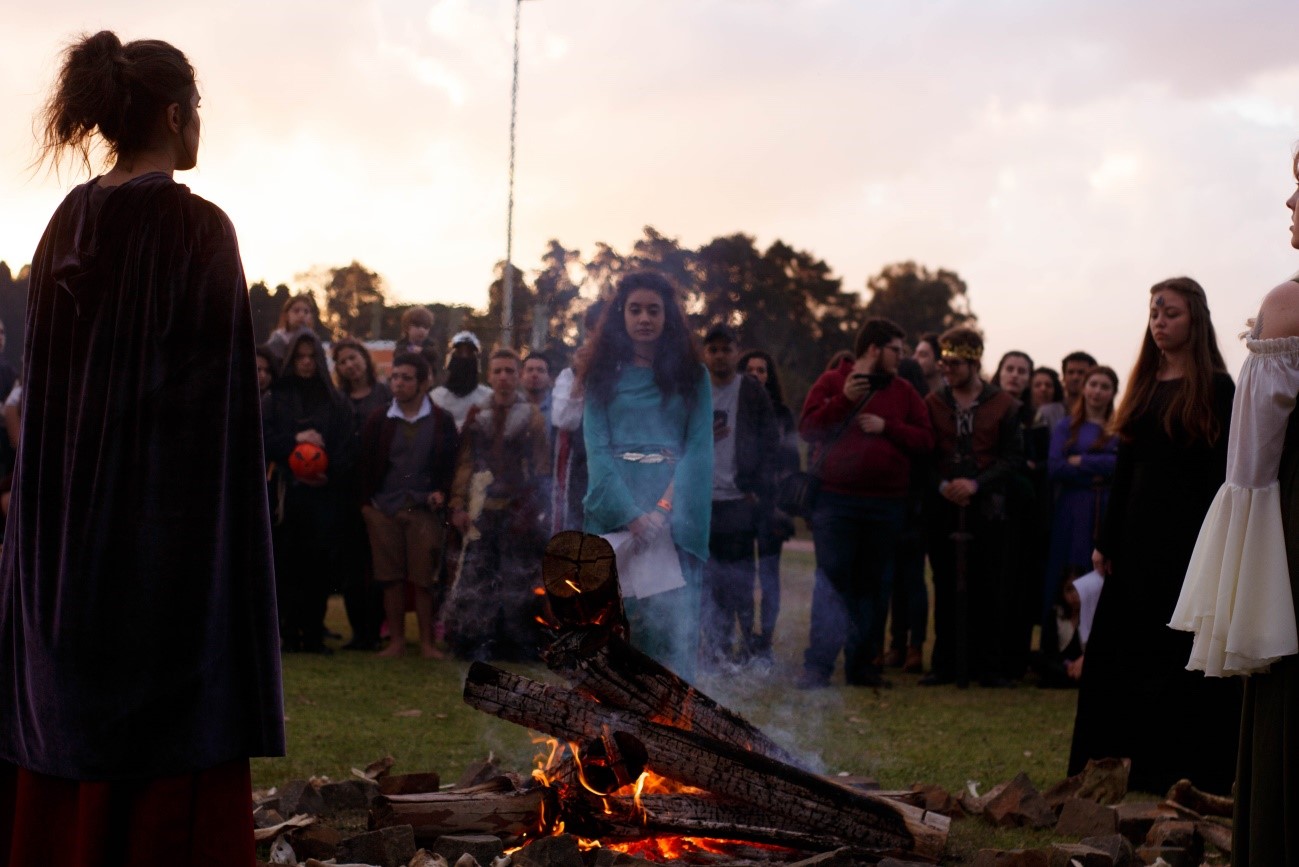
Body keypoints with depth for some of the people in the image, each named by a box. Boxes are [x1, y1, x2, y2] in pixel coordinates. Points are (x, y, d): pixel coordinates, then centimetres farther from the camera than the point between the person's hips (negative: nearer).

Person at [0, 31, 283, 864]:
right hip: (172, 518, -7)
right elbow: (219, 397, -15)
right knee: (169, 763, -2)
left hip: (68, 522, 7)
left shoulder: (68, 226, 8)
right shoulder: (199, 229, -11)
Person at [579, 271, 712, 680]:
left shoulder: (691, 376, 9)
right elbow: (597, 448, 0)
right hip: (614, 513, 0)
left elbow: (698, 450, 0)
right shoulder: (605, 374, 9)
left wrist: (666, 510, -15)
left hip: (675, 514, 0)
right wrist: (629, 515, -15)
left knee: (673, 623, -6)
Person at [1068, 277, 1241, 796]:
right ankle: (1130, 762, 16)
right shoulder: (1144, 384, 12)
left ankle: (1186, 769, 3)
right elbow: (1126, 467, 13)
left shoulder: (1215, 388, -5)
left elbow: (1220, 475, -9)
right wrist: (1106, 540, 9)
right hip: (1138, 533, 6)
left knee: (1182, 653, -4)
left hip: (1187, 534, -6)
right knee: (1125, 649, 8)